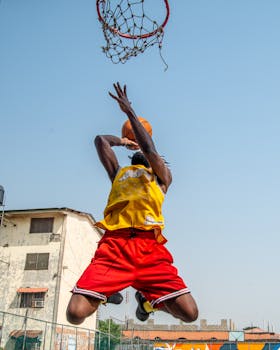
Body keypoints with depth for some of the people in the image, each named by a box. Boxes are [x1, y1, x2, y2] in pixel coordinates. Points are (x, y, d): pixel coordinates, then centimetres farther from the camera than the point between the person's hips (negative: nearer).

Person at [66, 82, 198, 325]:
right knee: (76, 313, -18)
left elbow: (149, 148, 7)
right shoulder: (119, 173, 32)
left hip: (150, 245, -1)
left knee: (189, 313, -14)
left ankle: (148, 299, 19)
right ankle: (105, 292, 19)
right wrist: (123, 141, 44)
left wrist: (129, 111, 11)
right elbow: (101, 141, 27)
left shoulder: (162, 177, 24)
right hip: (115, 242, 1)